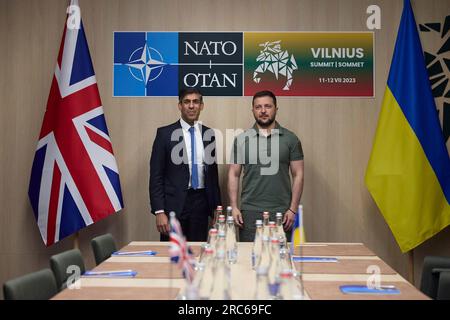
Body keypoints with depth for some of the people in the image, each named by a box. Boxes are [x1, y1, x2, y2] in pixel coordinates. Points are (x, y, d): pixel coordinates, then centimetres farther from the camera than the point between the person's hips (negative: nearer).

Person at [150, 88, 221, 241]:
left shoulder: (209, 134, 8)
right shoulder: (165, 133, -2)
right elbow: (156, 175, -5)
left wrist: (217, 207, 12)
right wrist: (159, 211, -12)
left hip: (201, 202, 3)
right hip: (174, 203, -3)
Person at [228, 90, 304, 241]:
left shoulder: (290, 139, 4)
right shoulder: (241, 139, 6)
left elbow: (298, 175, 3)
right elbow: (233, 175, 7)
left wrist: (293, 209, -4)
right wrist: (234, 207, -1)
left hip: (281, 212, 0)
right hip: (249, 212, 1)